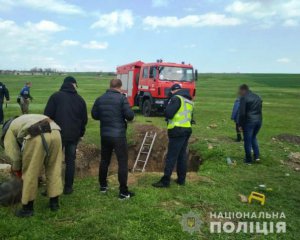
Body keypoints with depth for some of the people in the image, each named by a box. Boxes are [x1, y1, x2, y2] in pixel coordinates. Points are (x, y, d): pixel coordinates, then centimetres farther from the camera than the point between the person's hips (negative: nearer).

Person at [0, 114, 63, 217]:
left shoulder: (9, 129, 25)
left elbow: (14, 153, 19)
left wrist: (16, 169, 37)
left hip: (36, 137, -6)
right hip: (55, 133, 6)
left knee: (30, 174, 9)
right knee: (54, 170, 19)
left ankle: (27, 208, 22)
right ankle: (54, 203, 30)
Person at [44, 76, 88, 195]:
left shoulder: (56, 96, -2)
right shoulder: (80, 99, 6)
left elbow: (47, 115, -6)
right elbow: (84, 119, 9)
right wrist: (81, 133, 20)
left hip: (58, 134, -2)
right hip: (74, 135, 2)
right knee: (70, 161, 10)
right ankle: (68, 187, 14)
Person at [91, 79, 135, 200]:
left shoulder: (100, 99, 6)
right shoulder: (122, 98, -10)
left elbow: (94, 115, 11)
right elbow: (130, 116, -15)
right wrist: (123, 116, 7)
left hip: (105, 134, 6)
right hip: (119, 135, -5)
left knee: (104, 160, 19)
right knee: (123, 162, 0)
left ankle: (103, 185, 32)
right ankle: (123, 192, 2)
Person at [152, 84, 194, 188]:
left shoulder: (177, 98, -8)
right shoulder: (189, 100, 19)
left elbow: (168, 114, -14)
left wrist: (169, 105, 3)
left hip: (178, 130, -9)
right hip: (187, 129, 9)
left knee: (171, 156, -7)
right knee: (182, 155, 14)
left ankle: (165, 181, -4)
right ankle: (181, 179, 19)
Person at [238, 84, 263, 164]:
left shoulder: (244, 98, -10)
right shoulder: (258, 97, 13)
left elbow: (242, 113, -15)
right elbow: (260, 110, 16)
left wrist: (240, 124, -8)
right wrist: (259, 120, 19)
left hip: (249, 122, -7)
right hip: (258, 121, 7)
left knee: (247, 140, 4)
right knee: (253, 138, 24)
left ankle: (248, 159, 11)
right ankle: (256, 156, 20)